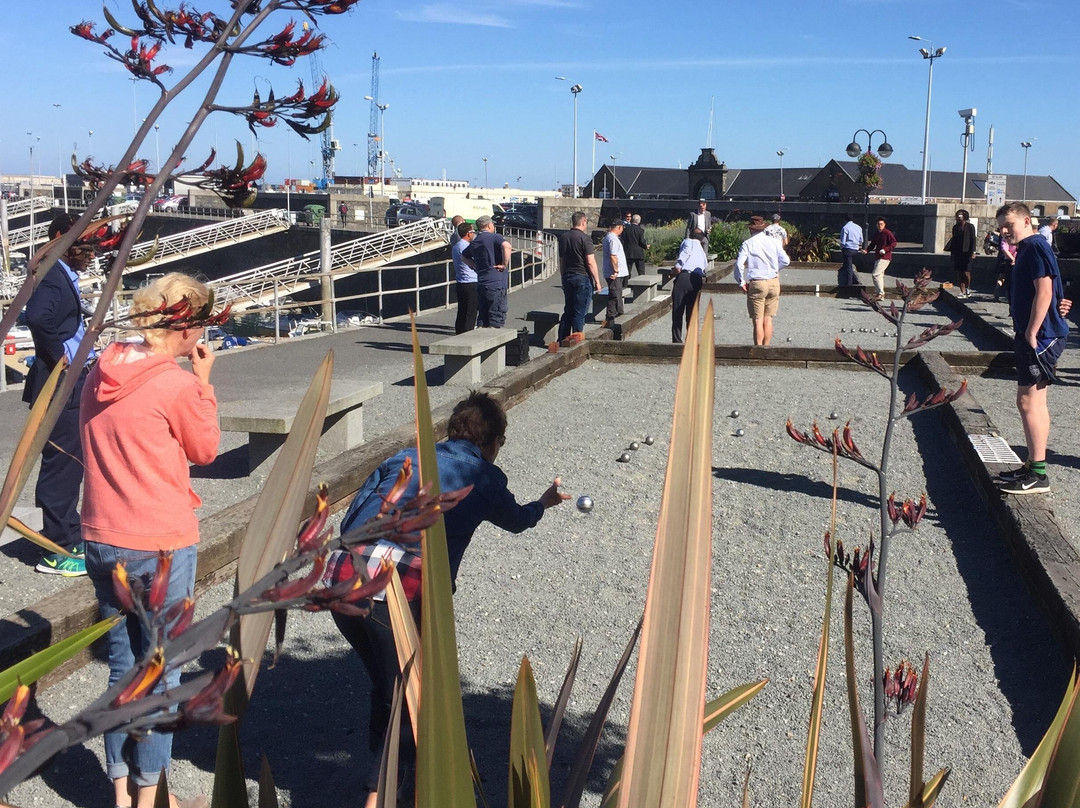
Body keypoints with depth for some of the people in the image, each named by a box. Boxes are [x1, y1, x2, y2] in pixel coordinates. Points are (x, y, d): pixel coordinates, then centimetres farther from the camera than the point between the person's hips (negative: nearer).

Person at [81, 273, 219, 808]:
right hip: (162, 544, -6)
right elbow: (205, 449, -1)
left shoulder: (99, 373, 4)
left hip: (102, 539, 6)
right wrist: (203, 382, 1)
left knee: (121, 664, 17)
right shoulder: (177, 385, -16)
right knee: (161, 670, 9)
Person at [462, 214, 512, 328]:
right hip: (496, 283, -7)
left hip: (481, 284, 7)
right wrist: (504, 264, -17)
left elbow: (464, 256, 32)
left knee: (482, 320, 13)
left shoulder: (474, 242, 15)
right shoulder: (494, 237, -8)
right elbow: (506, 246, -28)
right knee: (495, 322, -4)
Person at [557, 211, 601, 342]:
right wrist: (597, 281, -10)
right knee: (580, 312, -1)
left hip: (567, 277, 7)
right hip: (582, 278, -7)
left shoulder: (563, 237, 9)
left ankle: (562, 340, 15)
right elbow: (591, 262, -16)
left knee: (568, 311, 14)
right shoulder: (584, 238, -13)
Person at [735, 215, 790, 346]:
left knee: (758, 320, 0)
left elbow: (739, 264, -14)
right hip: (774, 282, 3)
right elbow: (785, 261, 2)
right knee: (768, 319, 11)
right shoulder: (773, 241, 4)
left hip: (757, 283, -3)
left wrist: (741, 282, -2)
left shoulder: (747, 244, -5)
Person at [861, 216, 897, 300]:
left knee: (876, 274, -16)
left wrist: (885, 250, -21)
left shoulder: (887, 233, -8)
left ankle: (880, 293, -10)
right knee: (880, 275, 10)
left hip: (885, 257, -9)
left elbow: (894, 243, -12)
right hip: (877, 257, 9)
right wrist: (866, 250, 0)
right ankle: (880, 296, 15)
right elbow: (872, 244, 18)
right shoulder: (876, 234, 15)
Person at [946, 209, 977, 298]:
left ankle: (968, 288, 16)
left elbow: (973, 240, -4)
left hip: (966, 253, -5)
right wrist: (951, 251, 9)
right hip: (957, 253, 5)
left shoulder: (970, 226, -1)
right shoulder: (955, 227, 12)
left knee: (966, 273, -7)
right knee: (959, 273, 3)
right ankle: (963, 292, 7)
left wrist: (973, 252, -10)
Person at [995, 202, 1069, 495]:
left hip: (1039, 337, -11)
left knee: (1028, 401, -9)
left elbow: (1044, 291, -21)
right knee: (1035, 401, 15)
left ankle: (1038, 475, -5)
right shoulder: (1026, 249, 18)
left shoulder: (1036, 246, -13)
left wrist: (1031, 333, -20)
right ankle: (1033, 466, 23)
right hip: (1032, 336, 11)